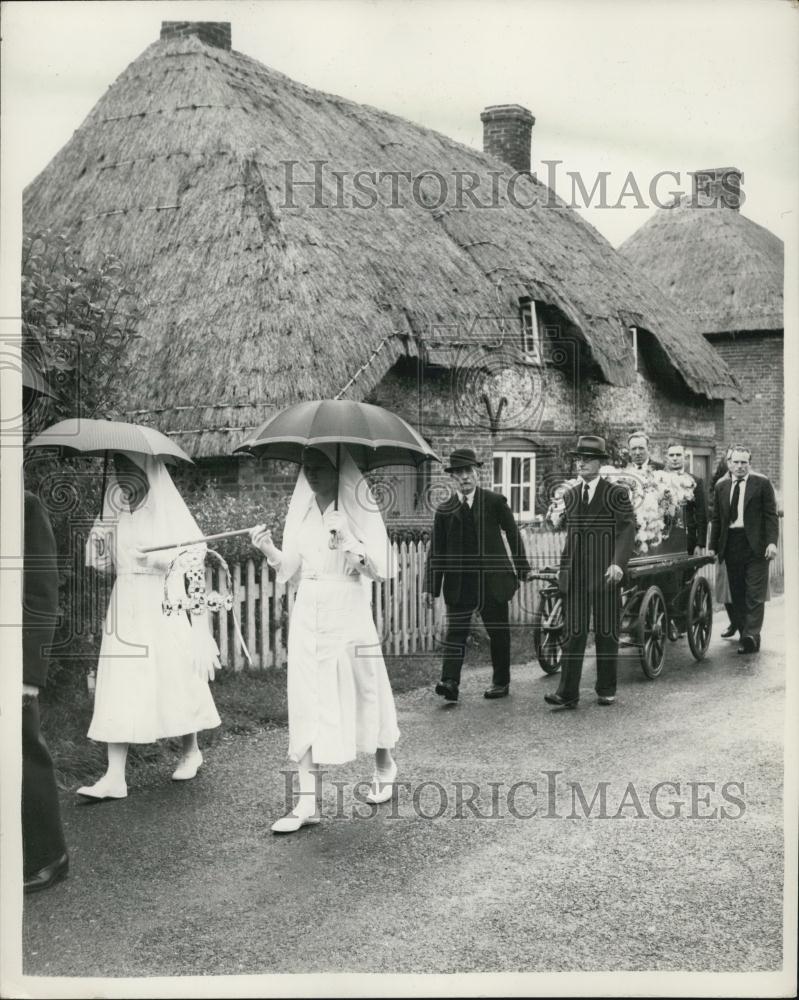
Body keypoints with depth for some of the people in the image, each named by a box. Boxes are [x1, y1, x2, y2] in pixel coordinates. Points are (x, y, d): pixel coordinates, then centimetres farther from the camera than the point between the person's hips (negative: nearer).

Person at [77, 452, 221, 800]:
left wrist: (157, 557, -24)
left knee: (176, 676, 6)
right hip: (126, 607, 4)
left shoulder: (169, 509, -3)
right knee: (118, 684, -4)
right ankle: (115, 776, -5)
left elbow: (195, 548, -10)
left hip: (164, 606, -4)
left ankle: (191, 751, 30)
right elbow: (106, 563, 14)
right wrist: (98, 540, -6)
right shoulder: (117, 512, 10)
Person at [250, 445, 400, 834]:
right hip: (307, 617, 4)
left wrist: (348, 538, -22)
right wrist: (269, 549, -8)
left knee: (363, 694, 10)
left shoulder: (359, 511, -5)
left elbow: (383, 568, -11)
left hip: (348, 616, -4)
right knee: (306, 704, -1)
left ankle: (384, 766, 38)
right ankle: (308, 801, 1)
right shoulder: (301, 511, 8)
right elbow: (291, 568, 10)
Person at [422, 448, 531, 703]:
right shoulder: (444, 510, 6)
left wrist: (523, 569, 9)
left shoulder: (495, 501, 3)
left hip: (492, 579, -1)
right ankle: (450, 682, -14)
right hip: (459, 581, 1)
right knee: (455, 631, -8)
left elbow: (513, 535, 9)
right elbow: (436, 551, 6)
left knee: (498, 632, 7)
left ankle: (501, 682, 20)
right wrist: (431, 586, 0)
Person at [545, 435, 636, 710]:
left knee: (607, 632, 6)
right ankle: (567, 693, -4)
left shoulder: (617, 493, -1)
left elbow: (627, 530, -8)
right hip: (575, 576, 3)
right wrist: (563, 568, 17)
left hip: (605, 574, -3)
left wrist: (618, 563, -21)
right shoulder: (569, 495, 13)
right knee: (573, 632, -2)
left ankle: (606, 690, 18)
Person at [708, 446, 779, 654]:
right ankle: (743, 632, 14)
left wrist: (772, 542, -12)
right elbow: (716, 518, 15)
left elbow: (771, 515, -2)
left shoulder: (762, 484, 2)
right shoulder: (721, 486, 13)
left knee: (755, 594, -8)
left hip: (755, 545, -4)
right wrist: (713, 546, 10)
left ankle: (751, 635, -14)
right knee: (737, 594, 7)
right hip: (731, 545, 4)